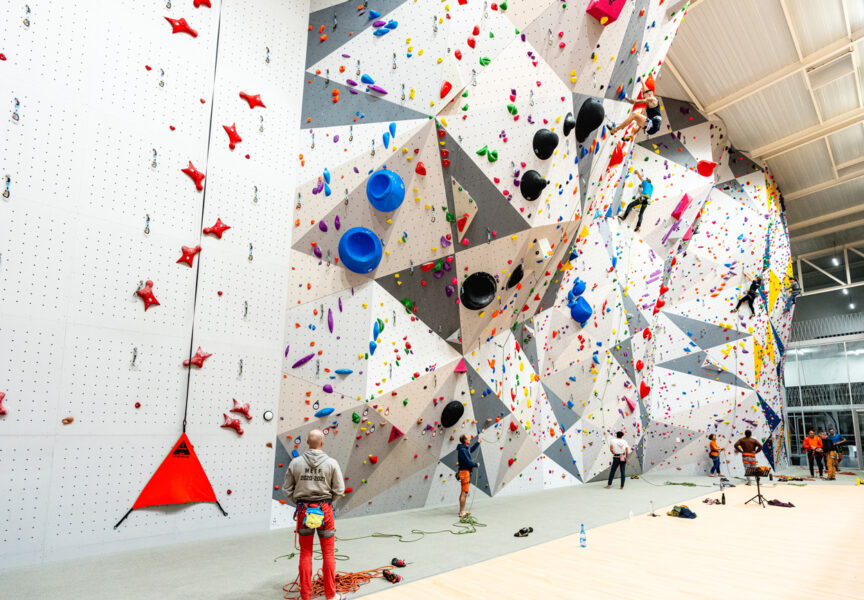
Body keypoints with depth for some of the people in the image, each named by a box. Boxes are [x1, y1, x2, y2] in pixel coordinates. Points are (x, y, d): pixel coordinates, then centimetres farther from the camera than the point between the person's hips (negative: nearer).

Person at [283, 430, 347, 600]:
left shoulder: (295, 463, -6)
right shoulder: (331, 463, -10)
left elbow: (287, 490, -1)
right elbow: (339, 490, -9)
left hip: (303, 511, 1)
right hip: (324, 510, -1)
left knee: (305, 553, 15)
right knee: (328, 553, 12)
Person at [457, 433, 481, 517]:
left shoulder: (465, 448, 11)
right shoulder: (462, 450, -20)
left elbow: (471, 450, 33)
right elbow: (468, 461, -23)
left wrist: (478, 443, 32)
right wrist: (476, 465, -8)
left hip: (465, 471, 10)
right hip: (464, 471, -10)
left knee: (463, 492, 15)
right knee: (465, 492, -7)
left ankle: (462, 511, 23)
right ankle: (462, 512, -3)